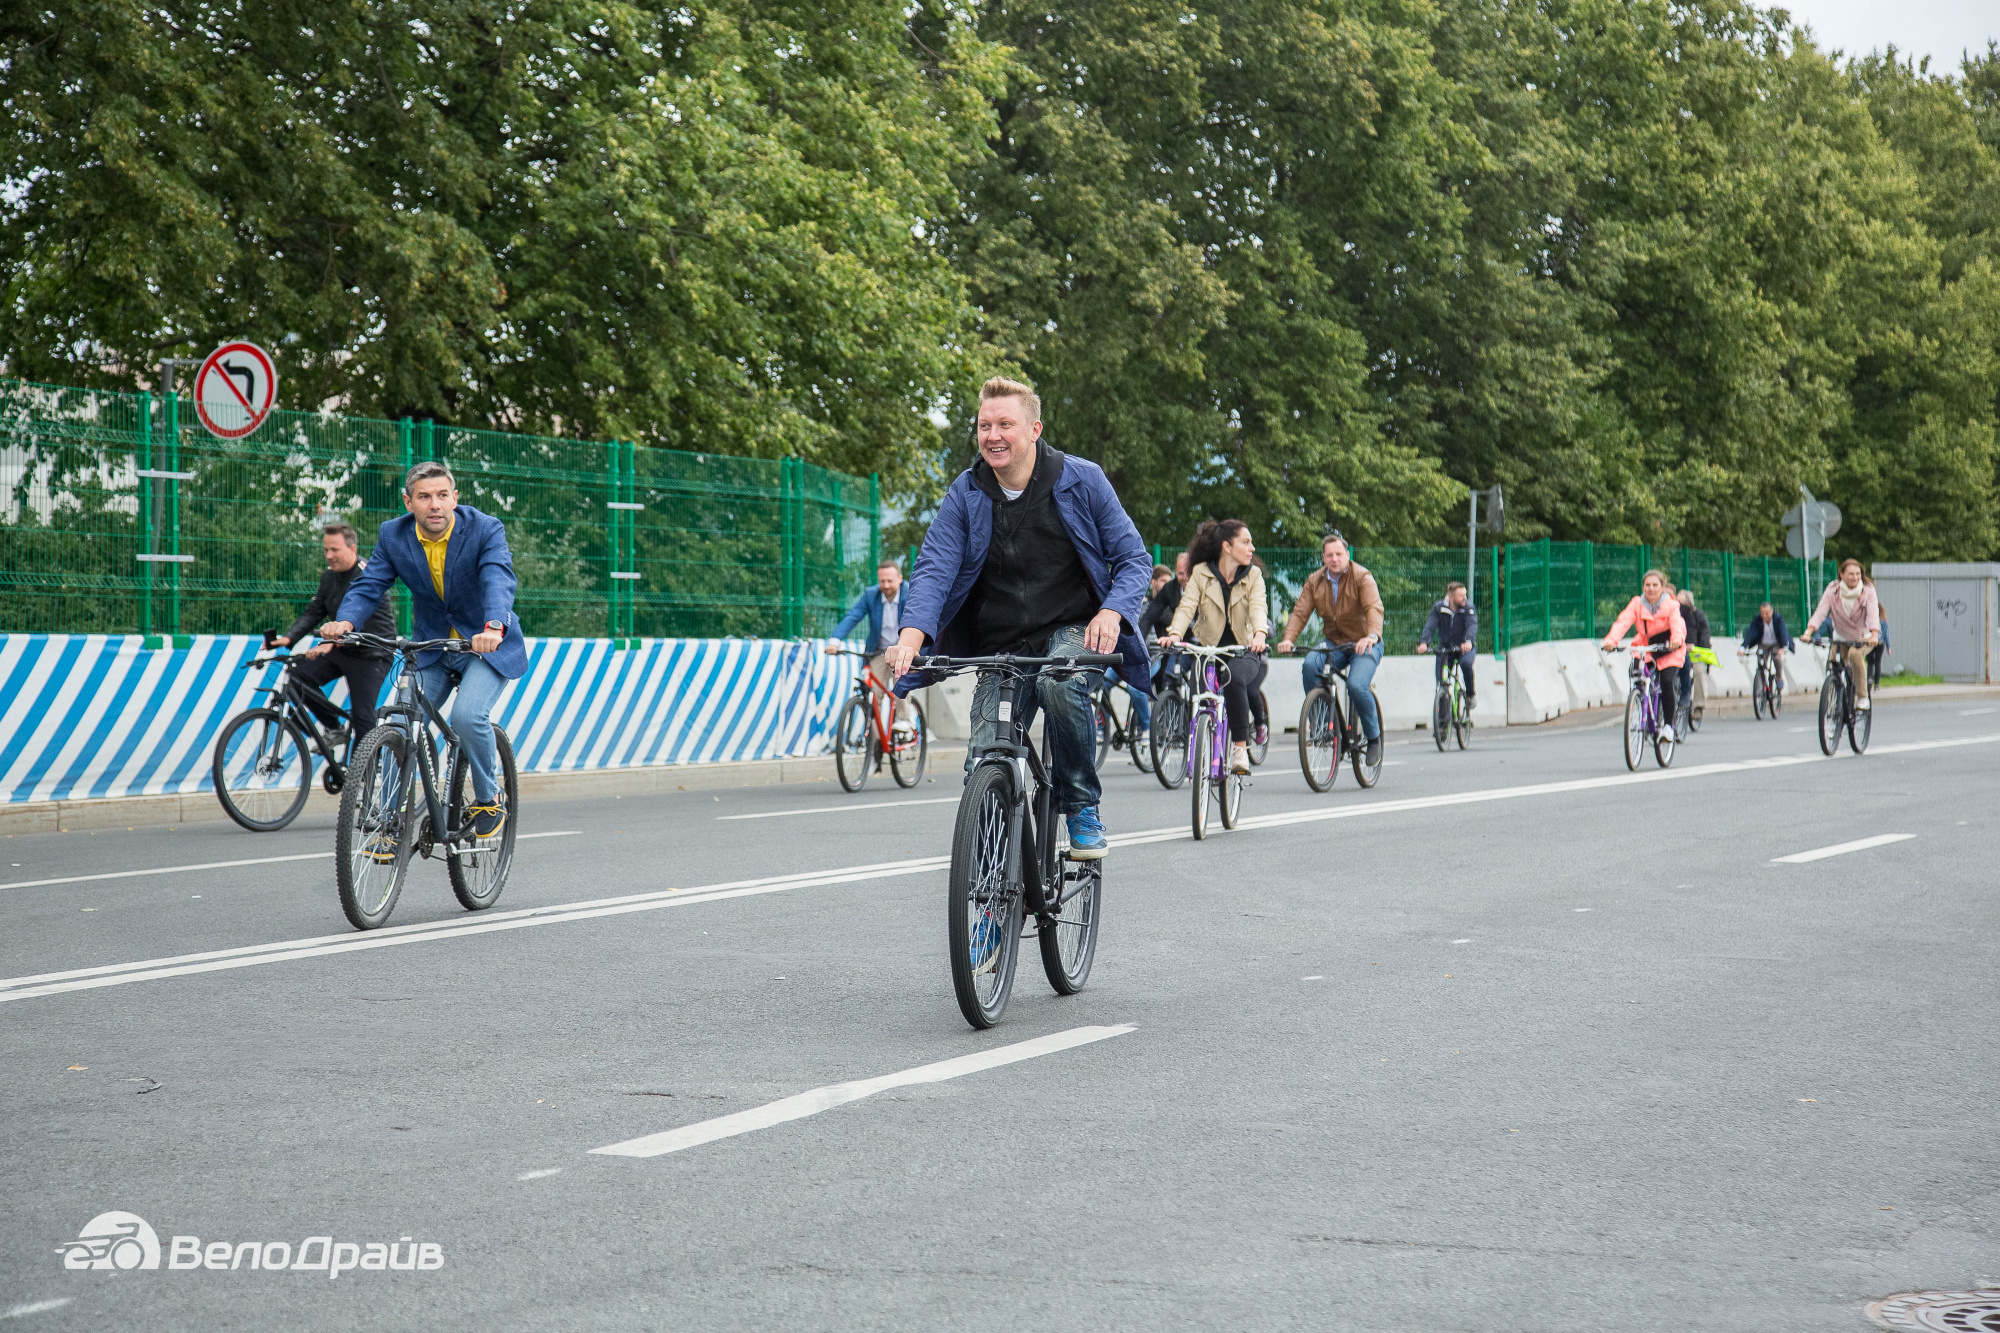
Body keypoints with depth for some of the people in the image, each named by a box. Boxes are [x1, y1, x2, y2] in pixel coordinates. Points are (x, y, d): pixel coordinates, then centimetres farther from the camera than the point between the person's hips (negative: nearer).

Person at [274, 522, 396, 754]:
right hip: (339, 650, 7)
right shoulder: (329, 575, 7)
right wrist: (288, 638, -14)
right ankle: (335, 729, 1)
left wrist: (331, 642, -45)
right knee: (298, 675, -12)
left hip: (370, 654, -7)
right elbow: (313, 612, 3)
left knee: (362, 716, -11)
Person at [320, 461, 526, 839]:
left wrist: (493, 627, -55)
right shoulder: (393, 535, -7)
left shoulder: (485, 529, -19)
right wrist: (344, 621, -36)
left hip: (487, 645, -4)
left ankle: (489, 799, -2)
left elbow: (499, 580, -35)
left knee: (467, 716, -26)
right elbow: (369, 585, -13)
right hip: (430, 647, 4)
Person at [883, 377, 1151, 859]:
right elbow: (935, 567, -11)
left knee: (1061, 684, -37)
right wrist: (912, 636, -30)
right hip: (1000, 645, 2)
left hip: (1071, 630, -2)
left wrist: (1111, 612, -22)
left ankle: (1082, 806, -16)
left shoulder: (1082, 480, -5)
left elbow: (1133, 557, -1)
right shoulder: (965, 494, -2)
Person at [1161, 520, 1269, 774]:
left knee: (1234, 677, -34)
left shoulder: (1253, 575, 2)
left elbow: (1258, 607, -15)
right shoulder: (1201, 573, 0)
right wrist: (1174, 634, -32)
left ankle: (1241, 748, -26)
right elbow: (1187, 606, -12)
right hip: (1210, 649, 1)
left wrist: (1259, 634, -37)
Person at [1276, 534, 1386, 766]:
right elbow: (1300, 612, -6)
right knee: (1310, 665, -28)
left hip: (1364, 644, -4)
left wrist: (1372, 636, -47)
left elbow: (1374, 608, -27)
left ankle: (1373, 737, -4)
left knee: (1356, 686, -28)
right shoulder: (1315, 581, 3)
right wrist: (1287, 639, -25)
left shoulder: (1362, 577, -11)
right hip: (1334, 643, 4)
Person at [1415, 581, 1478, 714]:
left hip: (1465, 648, -2)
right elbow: (1430, 626, -17)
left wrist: (1469, 641, -46)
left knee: (1466, 663, -34)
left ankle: (1471, 693, -10)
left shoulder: (1469, 608, -9)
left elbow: (1472, 626, -24)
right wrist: (1423, 642, -36)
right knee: (1441, 683, -7)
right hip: (1445, 648, 2)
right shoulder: (1438, 608, -6)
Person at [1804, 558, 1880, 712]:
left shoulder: (1868, 590, -14)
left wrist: (1874, 635, -46)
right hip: (1841, 637, 3)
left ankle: (1862, 698, -22)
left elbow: (1873, 613, -27)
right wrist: (1808, 632, -38)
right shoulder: (1833, 590, -11)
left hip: (1863, 637, -3)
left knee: (1855, 654, -32)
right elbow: (1820, 612, -22)